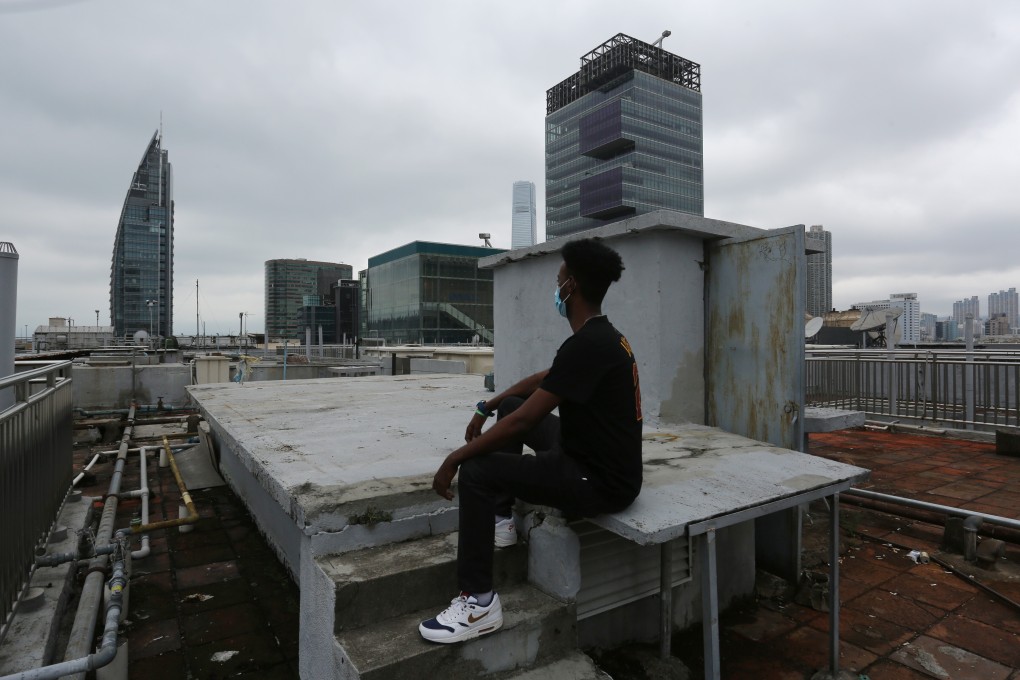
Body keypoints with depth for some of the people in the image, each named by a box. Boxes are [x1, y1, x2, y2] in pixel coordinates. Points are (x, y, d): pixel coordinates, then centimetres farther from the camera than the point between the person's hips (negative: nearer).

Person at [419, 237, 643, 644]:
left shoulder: (585, 346, -25)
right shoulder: (602, 336, 7)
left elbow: (525, 420, -25)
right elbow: (541, 380, 20)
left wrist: (454, 459, -15)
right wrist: (487, 407, 20)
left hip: (601, 483, -10)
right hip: (595, 459, 10)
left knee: (476, 471, -15)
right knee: (510, 408, 17)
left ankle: (479, 604, -3)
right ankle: (499, 522, 25)